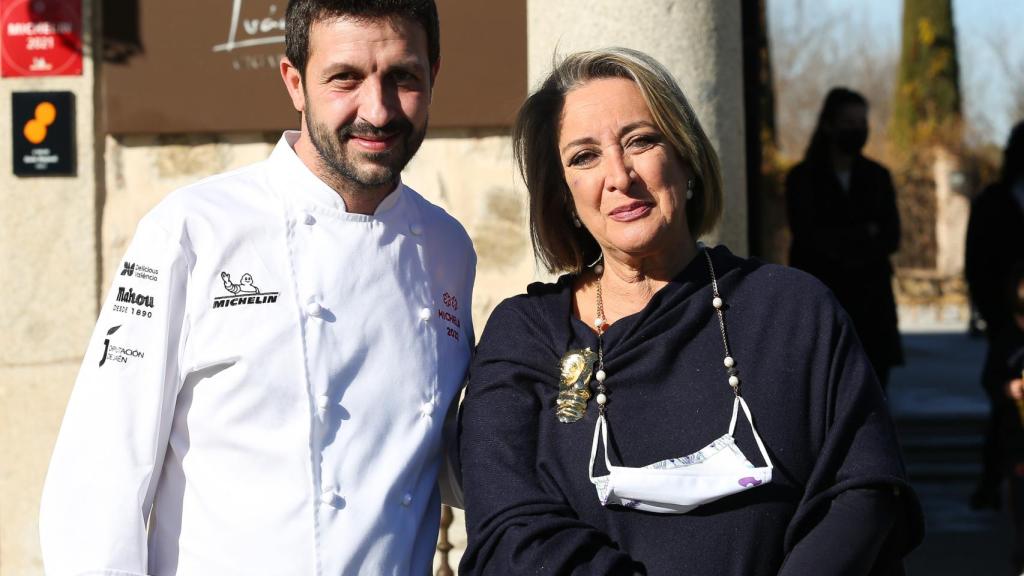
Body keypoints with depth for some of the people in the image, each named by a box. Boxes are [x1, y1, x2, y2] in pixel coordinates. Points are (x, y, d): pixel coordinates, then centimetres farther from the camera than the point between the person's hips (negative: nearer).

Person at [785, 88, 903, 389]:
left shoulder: (877, 177, 14)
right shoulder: (803, 178, 4)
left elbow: (891, 238, 5)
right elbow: (808, 236, -7)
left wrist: (839, 244, -8)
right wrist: (863, 235, -2)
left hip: (871, 300, 3)